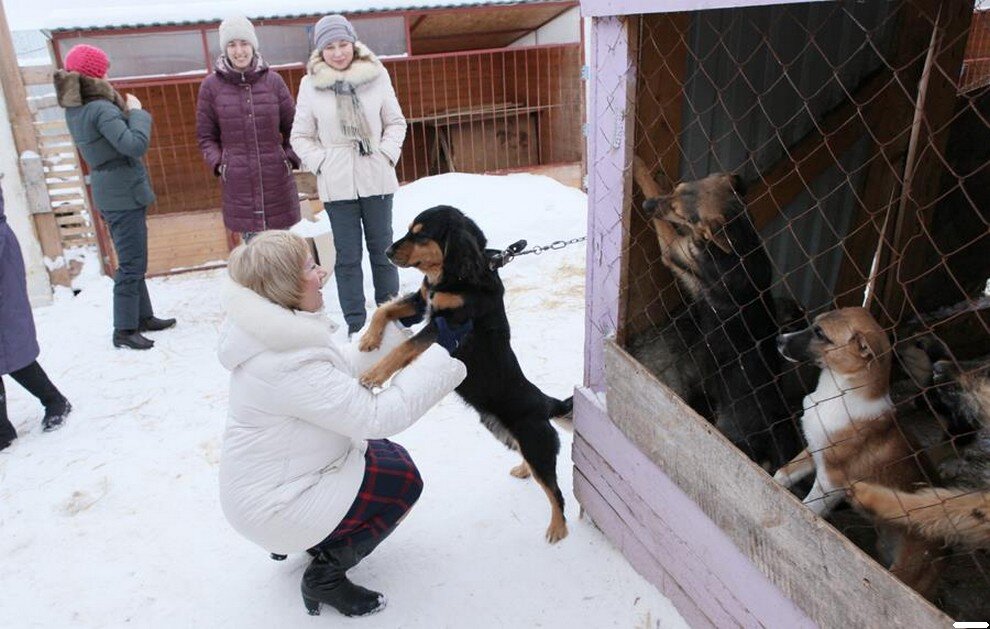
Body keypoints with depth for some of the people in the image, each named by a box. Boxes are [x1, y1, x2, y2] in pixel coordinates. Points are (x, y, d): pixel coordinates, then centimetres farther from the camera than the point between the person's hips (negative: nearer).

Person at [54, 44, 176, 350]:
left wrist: (125, 109, 2)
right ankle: (124, 330, 4)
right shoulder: (102, 109, -19)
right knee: (132, 265, -3)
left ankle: (143, 316, 28)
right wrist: (137, 112, -14)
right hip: (124, 194, -9)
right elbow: (135, 145, -28)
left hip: (112, 193, 9)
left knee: (132, 261, 18)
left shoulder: (75, 110, 9)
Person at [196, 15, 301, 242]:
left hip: (277, 180, 1)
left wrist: (291, 157, -3)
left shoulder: (273, 80, 2)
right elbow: (206, 136, 8)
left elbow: (292, 127, 9)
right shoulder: (211, 85, 1)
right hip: (239, 183, -1)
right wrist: (218, 163, -7)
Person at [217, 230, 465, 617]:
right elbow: (376, 417, -30)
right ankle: (326, 576, 6)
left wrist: (393, 335, -1)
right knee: (403, 479, -1)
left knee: (388, 454, 15)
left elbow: (342, 368, 10)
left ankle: (308, 541, 20)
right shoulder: (289, 367, -33)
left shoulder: (278, 334, -2)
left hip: (268, 479, 9)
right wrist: (440, 363, -23)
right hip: (275, 506, -9)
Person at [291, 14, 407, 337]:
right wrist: (321, 163, -8)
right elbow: (301, 136, 6)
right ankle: (355, 323, 14)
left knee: (382, 249, 11)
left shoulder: (376, 75, -1)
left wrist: (387, 154, -5)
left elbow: (396, 122, 8)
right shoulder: (310, 84, -1)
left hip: (376, 178, 1)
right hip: (337, 184, 0)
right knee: (347, 256, 4)